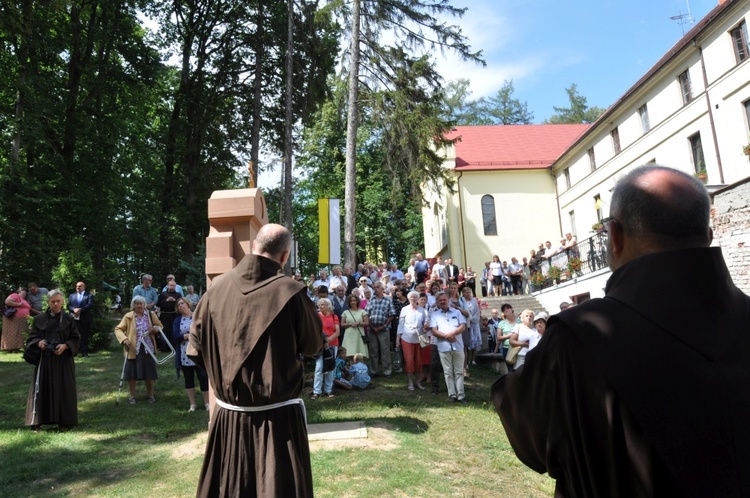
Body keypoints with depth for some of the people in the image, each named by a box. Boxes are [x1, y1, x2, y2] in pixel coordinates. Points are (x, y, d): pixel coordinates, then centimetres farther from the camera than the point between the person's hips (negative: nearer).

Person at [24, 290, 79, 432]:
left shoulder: (68, 319, 2)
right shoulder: (39, 319, 5)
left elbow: (75, 338, 2)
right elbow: (32, 337, 8)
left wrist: (65, 346, -16)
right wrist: (38, 342, -13)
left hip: (63, 360, -1)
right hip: (44, 360, 1)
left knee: (63, 390, 1)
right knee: (42, 390, 2)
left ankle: (64, 422, 9)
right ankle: (37, 421, 13)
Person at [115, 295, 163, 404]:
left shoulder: (151, 314, 5)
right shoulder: (128, 316, -3)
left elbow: (160, 326, 12)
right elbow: (118, 329, -2)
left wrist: (155, 329, -11)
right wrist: (124, 339, -19)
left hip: (148, 349, 2)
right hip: (133, 349, -1)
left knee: (149, 373, 8)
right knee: (131, 373, 5)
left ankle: (150, 394, 25)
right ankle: (132, 396, 23)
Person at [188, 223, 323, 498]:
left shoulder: (217, 287, -5)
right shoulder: (291, 291, -16)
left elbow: (197, 350, 3)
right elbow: (313, 345, -2)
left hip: (227, 417, 4)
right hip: (278, 418, -3)